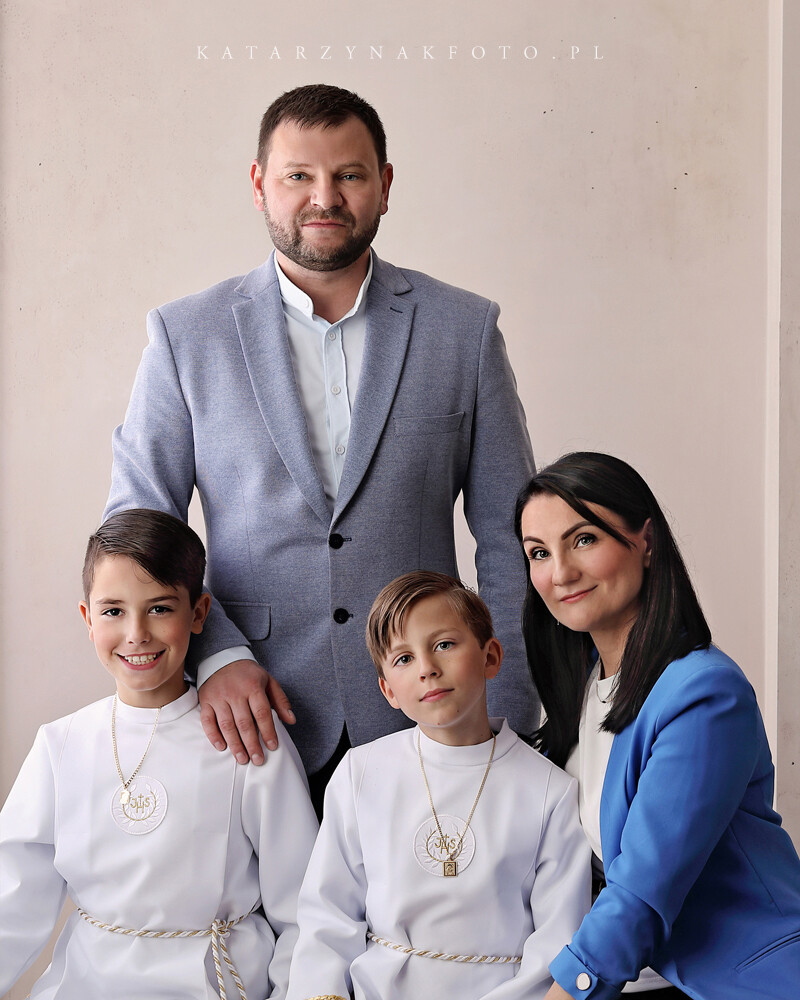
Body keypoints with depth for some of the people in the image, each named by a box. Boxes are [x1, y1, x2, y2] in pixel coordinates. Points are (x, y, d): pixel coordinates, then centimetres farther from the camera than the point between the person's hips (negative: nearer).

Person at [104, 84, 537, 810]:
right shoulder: (187, 334, 2)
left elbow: (511, 538, 4)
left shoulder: (463, 329, 3)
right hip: (253, 728, 0)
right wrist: (213, 655, -12)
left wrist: (509, 725, 1)